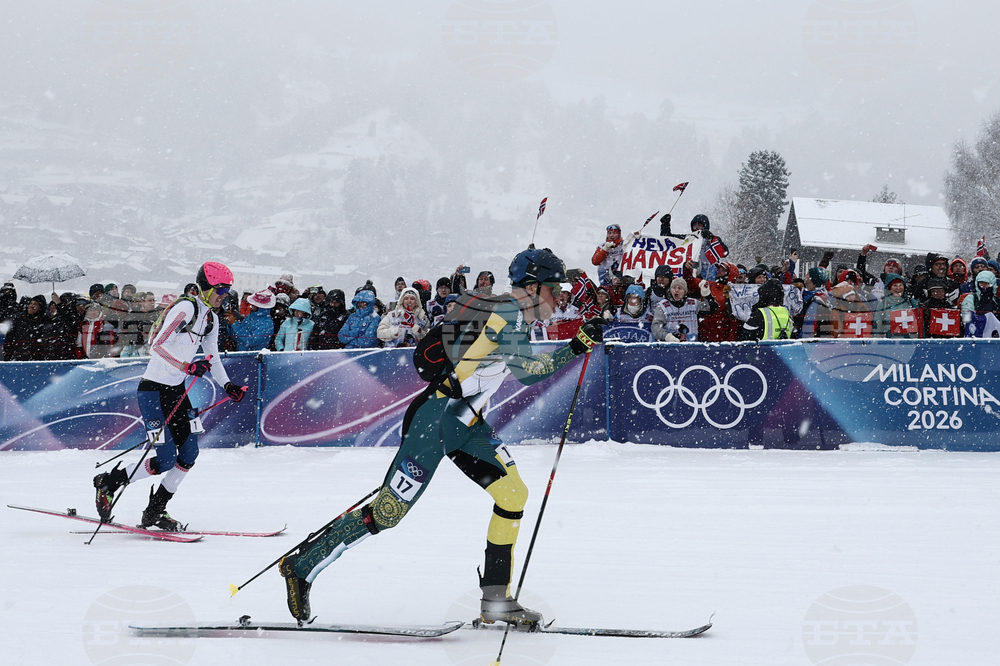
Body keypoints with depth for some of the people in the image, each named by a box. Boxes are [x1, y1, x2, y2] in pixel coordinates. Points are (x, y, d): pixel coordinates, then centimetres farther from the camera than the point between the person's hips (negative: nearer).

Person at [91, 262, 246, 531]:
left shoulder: (211, 319, 10)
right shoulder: (185, 308, -18)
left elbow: (212, 358, 20)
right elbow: (157, 347, -26)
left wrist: (228, 385, 5)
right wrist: (186, 367, -38)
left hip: (177, 390, 9)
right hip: (154, 388, -9)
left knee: (189, 455, 3)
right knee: (166, 461, -11)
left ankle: (155, 512, 15)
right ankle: (107, 483, 8)